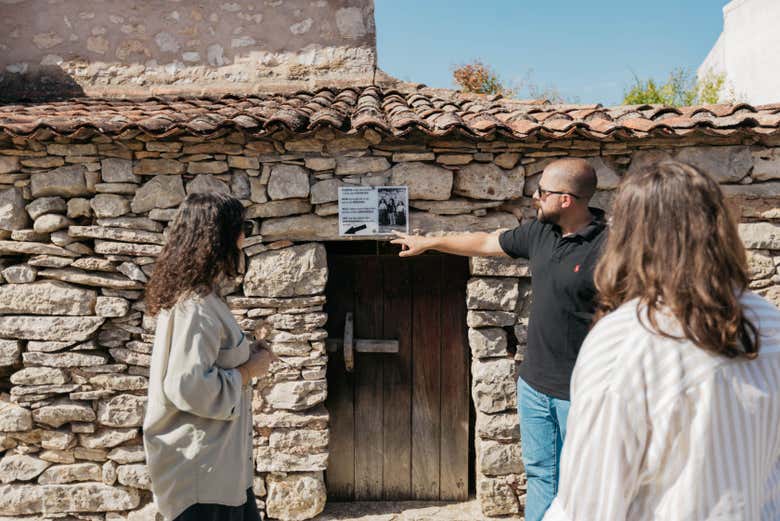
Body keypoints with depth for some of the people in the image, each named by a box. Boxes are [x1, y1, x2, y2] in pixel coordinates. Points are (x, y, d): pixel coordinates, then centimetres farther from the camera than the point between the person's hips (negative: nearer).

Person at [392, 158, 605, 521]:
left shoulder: (606, 247, -20)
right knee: (540, 475, 20)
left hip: (579, 395, -6)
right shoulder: (539, 231, 3)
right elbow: (485, 243, 16)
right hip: (534, 384, 7)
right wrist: (428, 242, 24)